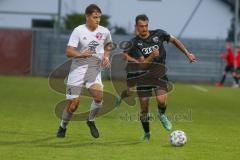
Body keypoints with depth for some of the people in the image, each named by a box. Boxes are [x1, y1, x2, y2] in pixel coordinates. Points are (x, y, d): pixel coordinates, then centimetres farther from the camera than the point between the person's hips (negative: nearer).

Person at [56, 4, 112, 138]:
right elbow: (69, 51, -15)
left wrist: (106, 55, 7)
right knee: (73, 104, -4)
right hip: (78, 68, -3)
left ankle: (91, 121, 6)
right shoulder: (78, 31, -10)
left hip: (95, 69, 3)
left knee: (99, 96, -22)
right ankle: (63, 127, 21)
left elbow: (108, 44, 25)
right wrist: (81, 54, -32)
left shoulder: (104, 32, 2)